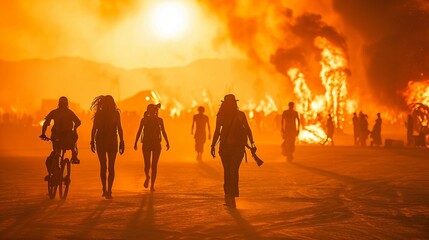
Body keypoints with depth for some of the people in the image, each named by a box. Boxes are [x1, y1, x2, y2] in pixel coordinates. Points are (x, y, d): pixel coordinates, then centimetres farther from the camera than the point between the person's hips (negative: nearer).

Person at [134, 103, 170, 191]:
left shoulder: (159, 120, 4)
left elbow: (163, 132, 7)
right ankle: (147, 177, 26)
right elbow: (139, 131, 3)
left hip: (156, 144, 1)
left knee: (154, 165, -2)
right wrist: (135, 143, -2)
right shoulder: (144, 120, 1)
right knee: (147, 164, -6)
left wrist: (167, 142, -2)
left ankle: (152, 185, 3)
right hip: (146, 144, -1)